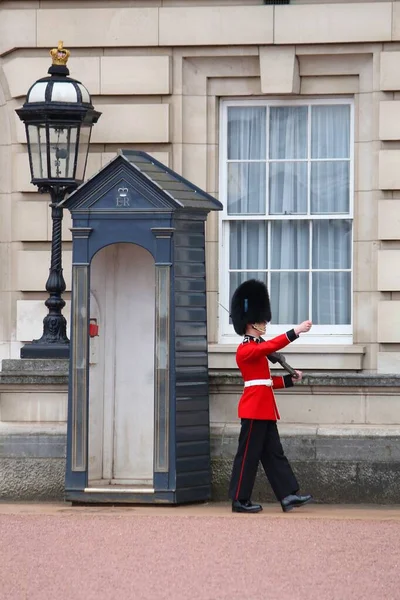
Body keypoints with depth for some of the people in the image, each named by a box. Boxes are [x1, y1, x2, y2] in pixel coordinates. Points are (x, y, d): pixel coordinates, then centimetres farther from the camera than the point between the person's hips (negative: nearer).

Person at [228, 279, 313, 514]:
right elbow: (272, 346, -28)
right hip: (255, 408, -10)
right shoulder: (246, 349, -12)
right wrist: (297, 331, -31)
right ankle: (240, 500, 1)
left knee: (274, 453, 7)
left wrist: (290, 379, 12)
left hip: (264, 409, 10)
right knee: (249, 454, -4)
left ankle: (288, 495, 5)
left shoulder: (255, 348, 18)